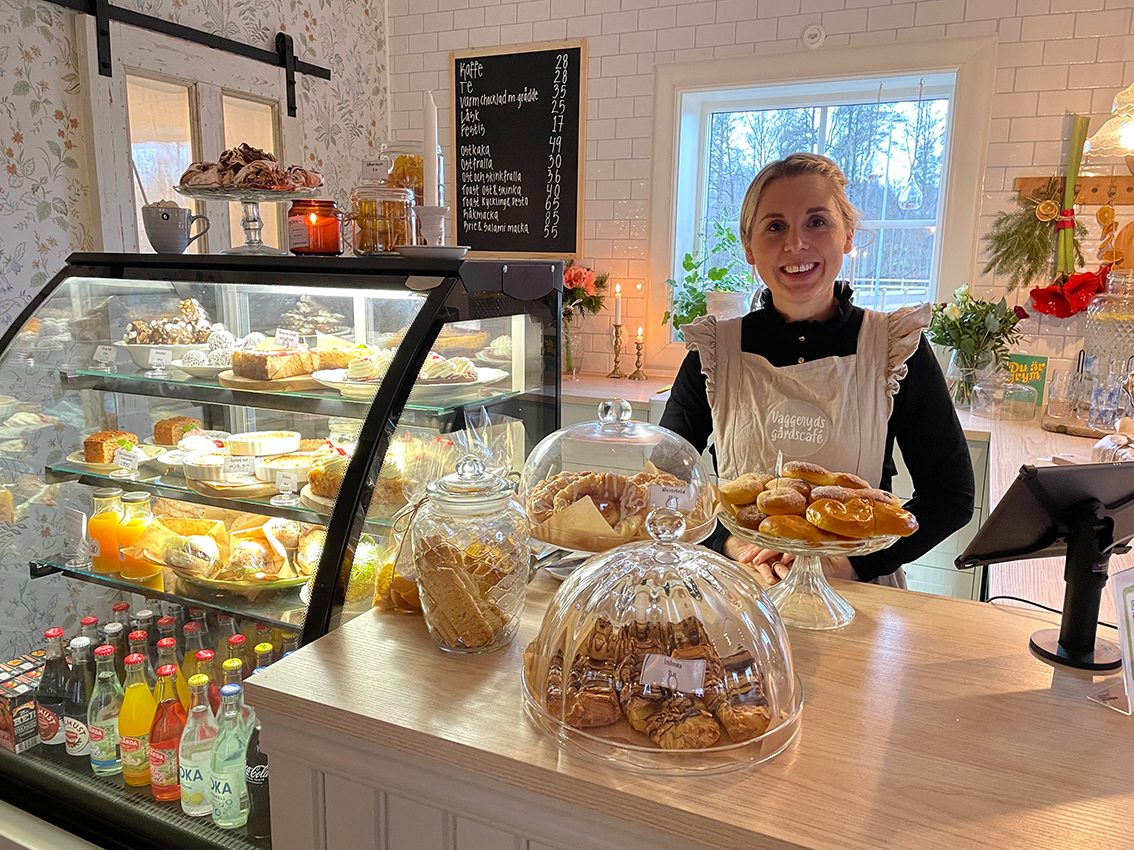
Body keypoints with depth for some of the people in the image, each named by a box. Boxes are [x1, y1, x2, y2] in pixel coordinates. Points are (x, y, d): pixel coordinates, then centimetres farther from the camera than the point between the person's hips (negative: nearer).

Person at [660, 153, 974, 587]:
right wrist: (730, 542, -11)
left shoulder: (896, 347, -1)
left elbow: (951, 495, 2)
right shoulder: (714, 351, 1)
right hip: (739, 591, 0)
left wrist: (851, 558, -11)